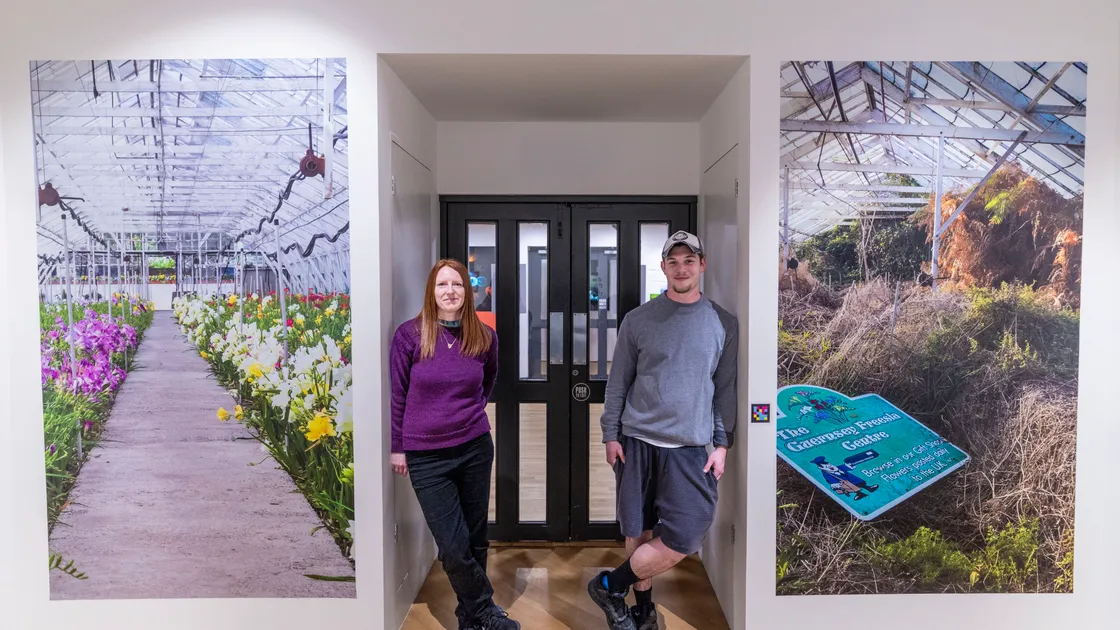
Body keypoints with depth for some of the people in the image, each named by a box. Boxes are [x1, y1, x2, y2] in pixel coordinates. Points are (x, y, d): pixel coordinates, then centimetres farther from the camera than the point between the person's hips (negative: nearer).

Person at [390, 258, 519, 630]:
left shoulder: (485, 337, -2)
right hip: (426, 456, -2)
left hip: (475, 448, 3)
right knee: (454, 547, -1)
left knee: (475, 538, 13)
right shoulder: (409, 334, -9)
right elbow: (397, 394, -1)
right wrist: (397, 446, 1)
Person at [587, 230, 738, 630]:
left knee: (683, 539, -8)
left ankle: (612, 585, 13)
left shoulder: (724, 324, 5)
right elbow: (618, 382, 4)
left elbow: (726, 389, 7)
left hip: (691, 448, 1)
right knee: (638, 531, 7)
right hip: (636, 441, 0)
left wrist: (722, 444, 3)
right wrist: (610, 435, 1)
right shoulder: (638, 320, 3)